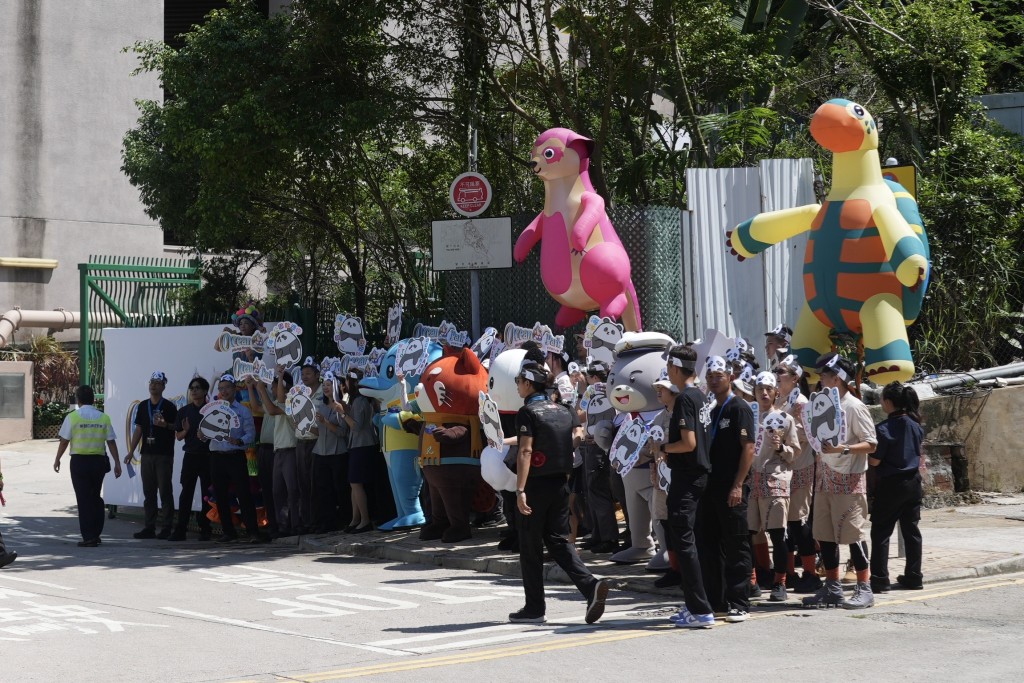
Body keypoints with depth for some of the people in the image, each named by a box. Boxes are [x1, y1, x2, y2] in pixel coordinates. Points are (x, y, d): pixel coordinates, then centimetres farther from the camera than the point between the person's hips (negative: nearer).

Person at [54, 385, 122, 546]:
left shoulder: (72, 417, -6)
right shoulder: (103, 417, 2)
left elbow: (64, 441, -2)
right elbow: (111, 442, 1)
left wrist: (57, 460, 11)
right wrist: (117, 463, 7)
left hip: (79, 461, -3)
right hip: (98, 460, 3)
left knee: (84, 499, 0)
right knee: (95, 497, 16)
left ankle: (89, 537, -4)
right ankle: (96, 534, 18)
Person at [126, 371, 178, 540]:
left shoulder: (169, 407, -2)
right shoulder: (143, 406, 12)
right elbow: (138, 429, 14)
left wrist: (165, 425, -21)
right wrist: (131, 451, 8)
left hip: (164, 455, -5)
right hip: (147, 454, 5)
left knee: (165, 491, -5)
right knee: (148, 492, 7)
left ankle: (167, 528, -2)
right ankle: (149, 527, 11)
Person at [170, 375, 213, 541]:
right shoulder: (184, 412, 9)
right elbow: (178, 436, 12)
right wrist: (186, 431, -9)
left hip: (208, 456, -2)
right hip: (190, 455, 2)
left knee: (207, 494, 2)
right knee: (186, 492, -3)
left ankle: (205, 529, 9)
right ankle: (180, 529, -4)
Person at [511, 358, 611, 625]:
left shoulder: (527, 412, -12)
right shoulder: (563, 409, 9)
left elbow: (525, 452, -19)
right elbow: (577, 436, 11)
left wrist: (520, 490, -21)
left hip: (537, 483, -6)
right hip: (560, 483, 7)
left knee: (530, 546, 4)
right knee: (558, 540, 12)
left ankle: (534, 608, 8)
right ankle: (591, 585, -8)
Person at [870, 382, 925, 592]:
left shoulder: (883, 429, -17)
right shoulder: (915, 425, 3)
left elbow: (874, 461, -14)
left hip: (890, 485, -6)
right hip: (913, 482, 6)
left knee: (881, 532, 0)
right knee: (911, 530, 12)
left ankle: (880, 580, -4)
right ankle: (914, 577, 16)